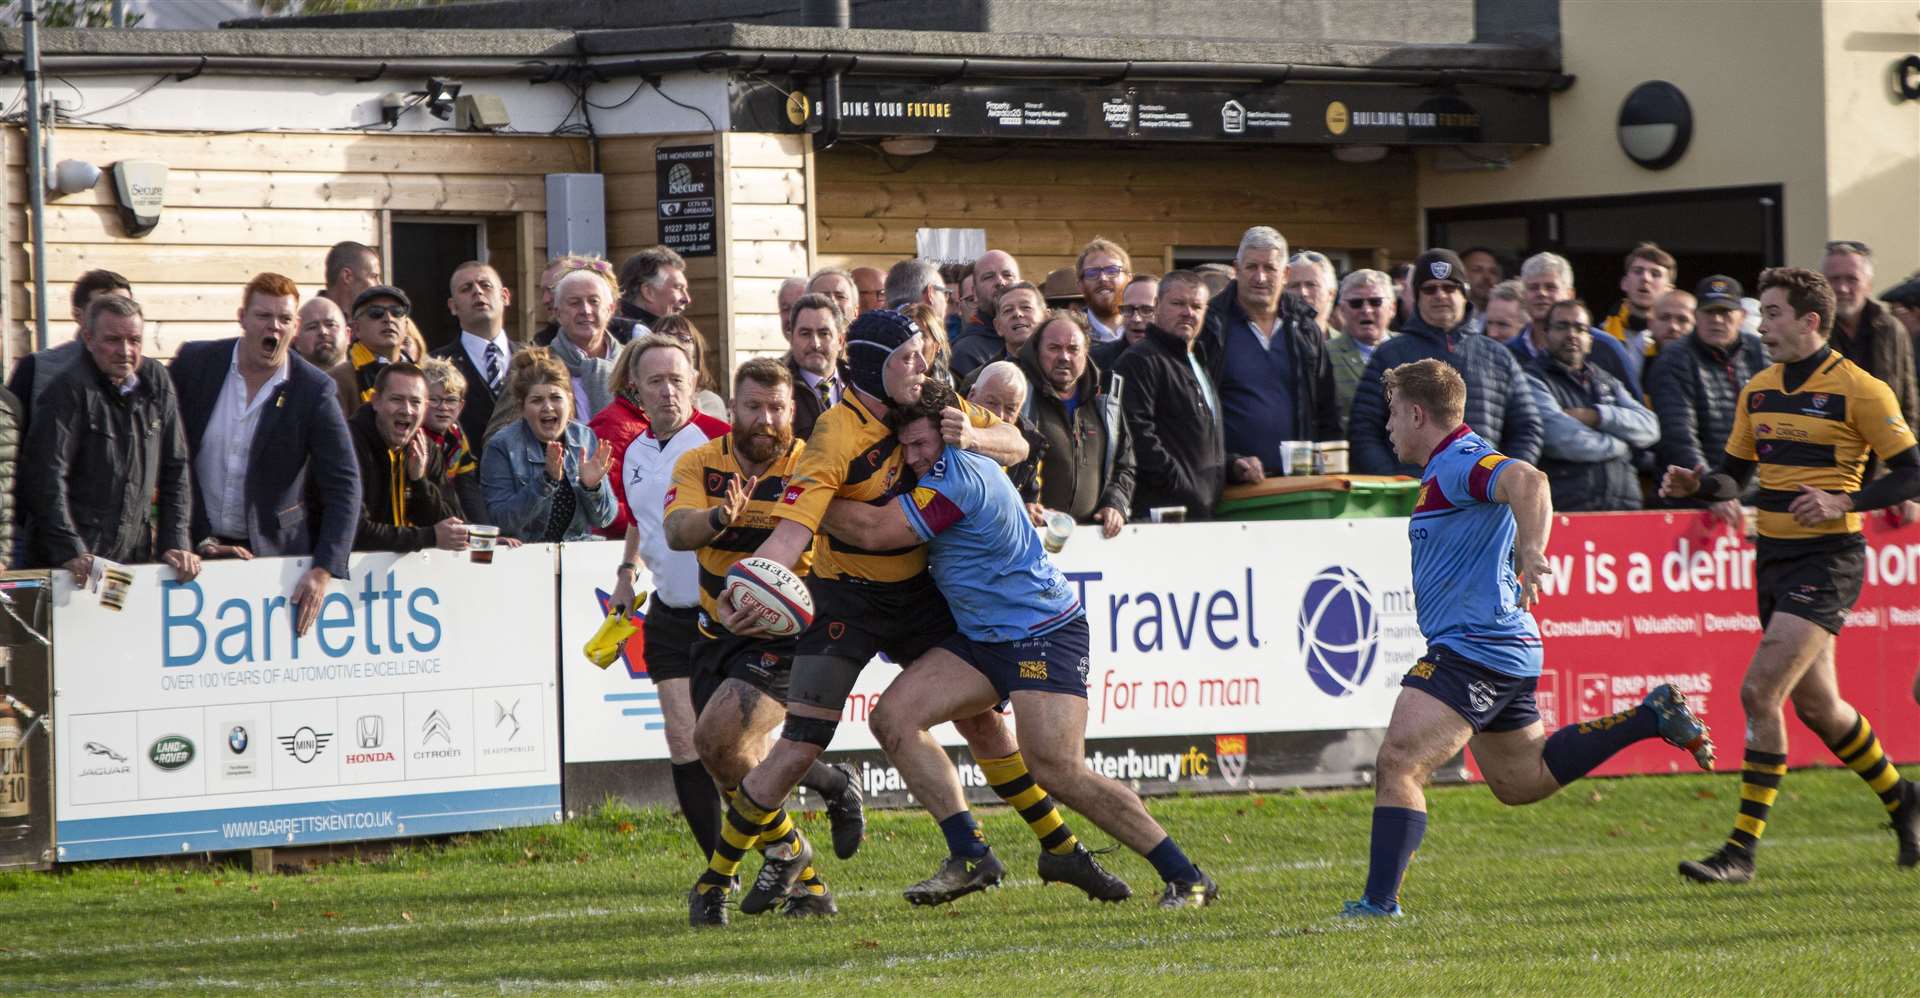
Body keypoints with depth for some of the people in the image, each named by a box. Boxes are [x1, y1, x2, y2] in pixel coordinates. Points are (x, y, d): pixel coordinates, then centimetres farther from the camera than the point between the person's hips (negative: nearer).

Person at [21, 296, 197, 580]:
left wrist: (174, 543, 4)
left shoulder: (157, 383, 9)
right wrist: (70, 552, -19)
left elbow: (175, 470, 13)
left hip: (135, 558, 5)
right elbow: (46, 477, -13)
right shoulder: (70, 388, -8)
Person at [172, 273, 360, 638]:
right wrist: (198, 538, -5)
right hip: (198, 551, 1)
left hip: (275, 552, -1)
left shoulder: (315, 390, -5)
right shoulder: (194, 363, -1)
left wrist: (323, 571, -16)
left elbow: (344, 486, -6)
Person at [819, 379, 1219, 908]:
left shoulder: (959, 477, -21)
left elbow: (874, 529, -22)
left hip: (1044, 633, -10)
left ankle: (1186, 877, -10)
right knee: (894, 715, -7)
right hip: (983, 637, 10)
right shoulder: (959, 466, 8)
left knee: (1059, 771, -20)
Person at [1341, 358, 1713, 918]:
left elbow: (1528, 481, -35)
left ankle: (1380, 902, -21)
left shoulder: (1460, 463, -15)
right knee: (1521, 782, 21)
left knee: (1397, 765, -17)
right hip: (1507, 651, 11)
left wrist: (1530, 555, -49)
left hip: (1472, 650, -11)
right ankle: (1652, 717, 20)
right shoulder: (1450, 467, 17)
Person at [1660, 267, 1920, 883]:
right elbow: (1735, 473, 18)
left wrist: (1844, 502, -22)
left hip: (1827, 559, -8)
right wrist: (1696, 484, -3)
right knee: (1815, 705, 15)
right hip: (1773, 556, 8)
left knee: (1759, 693, -17)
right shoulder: (1759, 390, 11)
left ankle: (1742, 849, -13)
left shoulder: (1857, 390, -10)